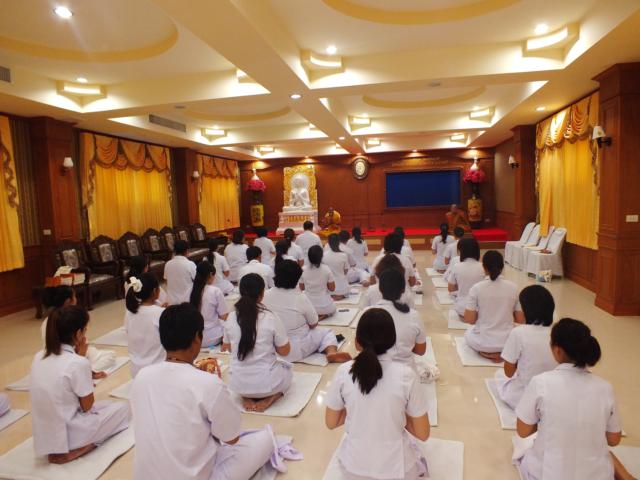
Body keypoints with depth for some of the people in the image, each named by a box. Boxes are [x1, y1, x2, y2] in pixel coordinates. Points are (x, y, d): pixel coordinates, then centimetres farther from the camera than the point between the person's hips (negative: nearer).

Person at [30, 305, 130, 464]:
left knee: (105, 404, 25)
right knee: (122, 408, 11)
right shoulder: (78, 363, -24)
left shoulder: (39, 357, -1)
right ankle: (68, 452, 2)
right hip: (67, 435, -8)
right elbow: (87, 406, -8)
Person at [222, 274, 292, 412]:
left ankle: (247, 398, 9)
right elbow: (284, 351, -4)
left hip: (238, 384, 3)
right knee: (287, 368, 30)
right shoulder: (271, 318, -16)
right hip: (266, 383, -3)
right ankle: (270, 397, 3)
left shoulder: (231, 318, -5)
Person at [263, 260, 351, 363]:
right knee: (326, 333, 12)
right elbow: (314, 324, -3)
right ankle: (331, 352, -13)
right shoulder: (301, 298, -14)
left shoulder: (265, 296, -7)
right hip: (297, 349, -4)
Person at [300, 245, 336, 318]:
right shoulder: (326, 269, -14)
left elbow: (302, 288, 5)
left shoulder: (303, 269, -8)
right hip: (325, 306, -2)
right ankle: (324, 314, 4)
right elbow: (332, 288, -4)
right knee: (333, 308, 33)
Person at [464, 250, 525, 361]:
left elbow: (469, 320, -10)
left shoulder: (476, 288, -13)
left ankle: (487, 352, 5)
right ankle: (502, 352, 8)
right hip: (507, 341, 2)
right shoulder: (513, 287, -6)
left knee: (468, 333, 34)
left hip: (482, 342, -2)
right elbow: (521, 320, 0)